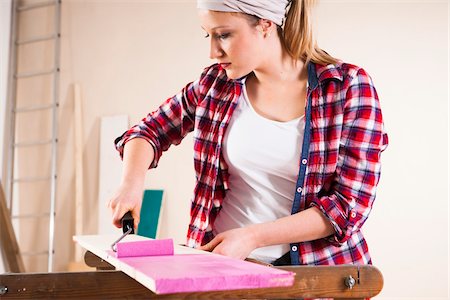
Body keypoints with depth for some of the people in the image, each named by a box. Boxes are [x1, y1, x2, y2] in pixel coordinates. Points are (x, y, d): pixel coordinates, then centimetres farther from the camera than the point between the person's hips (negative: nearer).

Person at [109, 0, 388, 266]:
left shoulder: (349, 87, -6)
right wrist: (132, 182, -5)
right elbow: (151, 130, 17)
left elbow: (351, 202, -8)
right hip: (219, 257, 3)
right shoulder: (216, 84, 4)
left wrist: (253, 237, -15)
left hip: (314, 265, -2)